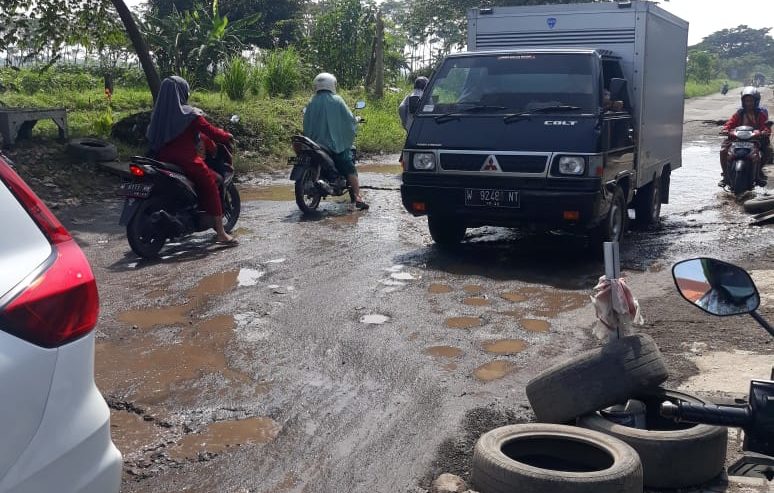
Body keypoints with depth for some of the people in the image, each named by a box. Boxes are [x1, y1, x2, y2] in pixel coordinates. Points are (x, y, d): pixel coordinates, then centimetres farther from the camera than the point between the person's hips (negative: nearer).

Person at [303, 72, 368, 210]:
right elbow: (350, 120, -3)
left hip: (316, 143, 3)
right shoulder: (337, 101, -3)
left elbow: (306, 125, 8)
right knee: (350, 170, -2)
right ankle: (358, 198, -12)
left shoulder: (311, 103, 6)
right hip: (337, 144, -3)